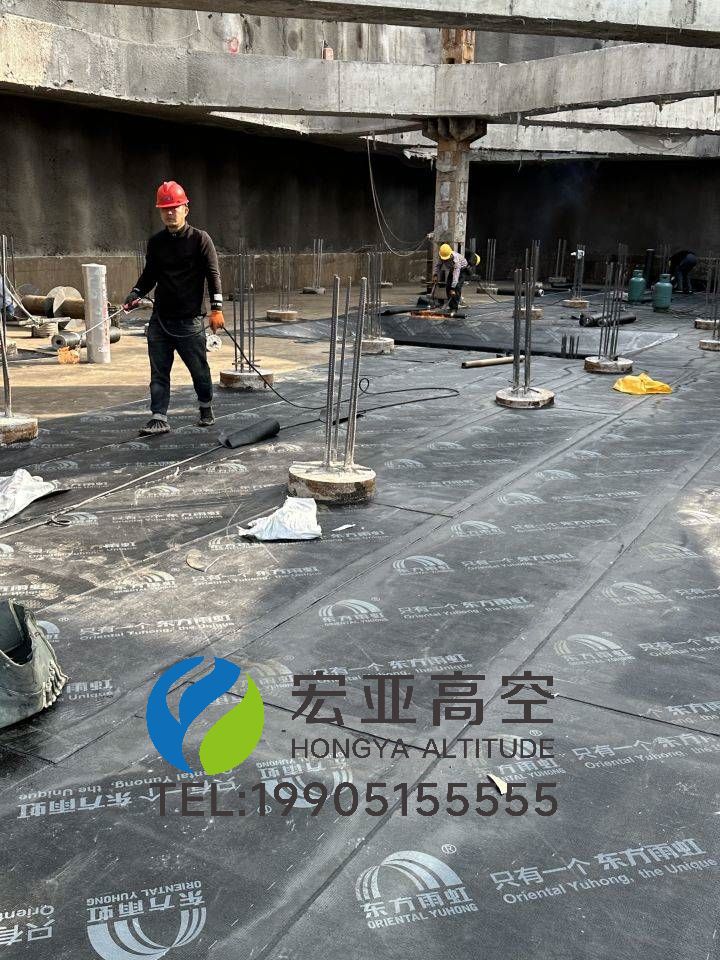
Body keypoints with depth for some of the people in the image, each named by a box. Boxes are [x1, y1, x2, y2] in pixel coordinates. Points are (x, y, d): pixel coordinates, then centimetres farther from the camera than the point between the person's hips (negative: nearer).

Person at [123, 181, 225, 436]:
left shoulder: (200, 239, -3)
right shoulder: (155, 242, 10)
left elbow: (213, 274, -6)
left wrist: (216, 308, -14)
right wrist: (135, 294, 2)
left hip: (190, 320, -4)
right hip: (159, 319, 4)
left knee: (199, 368, 8)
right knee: (158, 372, 1)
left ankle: (206, 408, 30)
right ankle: (159, 418, 5)